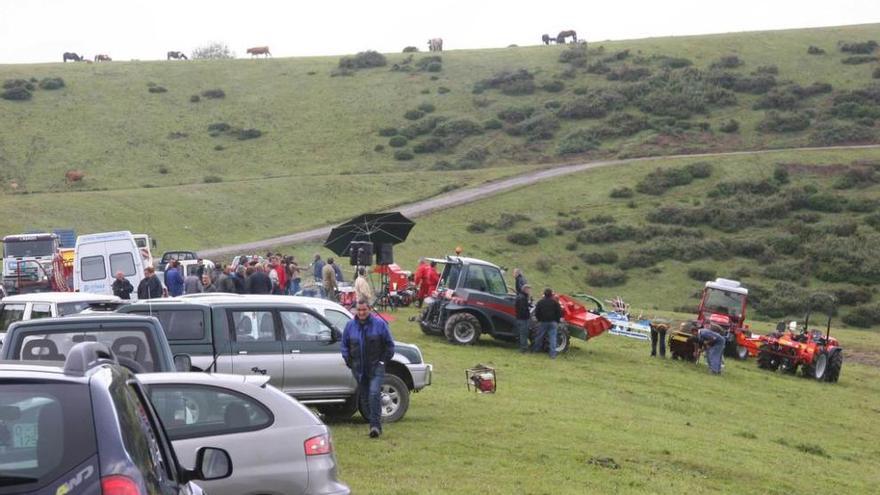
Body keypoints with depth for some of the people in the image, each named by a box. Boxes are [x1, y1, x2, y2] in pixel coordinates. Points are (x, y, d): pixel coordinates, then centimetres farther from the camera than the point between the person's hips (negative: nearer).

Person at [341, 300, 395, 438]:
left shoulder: (379, 324, -3)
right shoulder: (350, 325, 5)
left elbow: (389, 344, 4)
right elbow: (344, 344, 16)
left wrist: (384, 360, -2)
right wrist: (349, 361, 5)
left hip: (376, 367, -4)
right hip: (358, 368, 4)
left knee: (374, 394, -19)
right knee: (364, 398, 7)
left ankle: (375, 425, -18)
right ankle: (375, 425, 18)